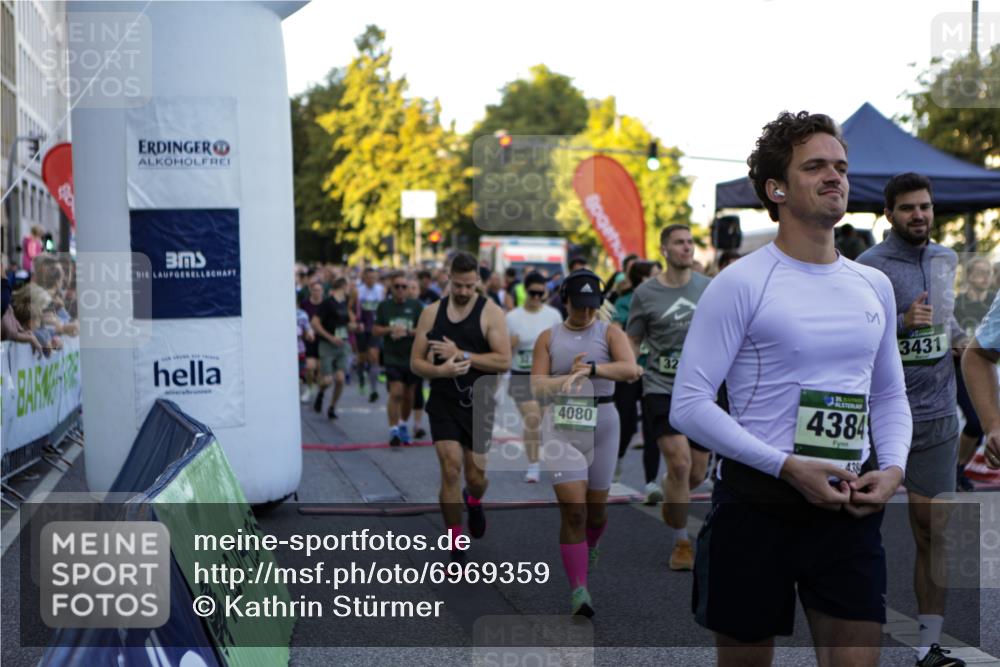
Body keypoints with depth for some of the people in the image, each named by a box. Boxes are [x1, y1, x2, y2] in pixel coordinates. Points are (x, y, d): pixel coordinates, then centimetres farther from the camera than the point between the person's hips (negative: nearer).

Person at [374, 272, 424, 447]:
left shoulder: (416, 305, 1)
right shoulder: (384, 306, 3)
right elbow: (376, 330, 5)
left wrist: (407, 331, -16)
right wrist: (390, 329, -12)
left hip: (412, 357, 1)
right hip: (392, 357, -1)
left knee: (409, 396, 11)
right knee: (396, 393, -14)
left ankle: (403, 425, 33)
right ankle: (393, 430, -8)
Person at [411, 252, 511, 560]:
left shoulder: (490, 312, -6)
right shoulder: (432, 312, 2)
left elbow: (504, 361, -14)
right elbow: (416, 362, 3)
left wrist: (461, 354, -20)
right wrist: (440, 370, -17)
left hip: (480, 403, -1)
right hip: (444, 403, 1)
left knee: (476, 476, 7)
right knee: (450, 470, -10)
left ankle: (474, 501, 47)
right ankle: (456, 549, 2)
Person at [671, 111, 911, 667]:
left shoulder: (875, 286, 12)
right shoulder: (741, 284, -7)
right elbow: (689, 404, -12)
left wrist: (894, 467, 1)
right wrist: (788, 467, -18)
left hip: (851, 509, 4)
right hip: (758, 506, -4)